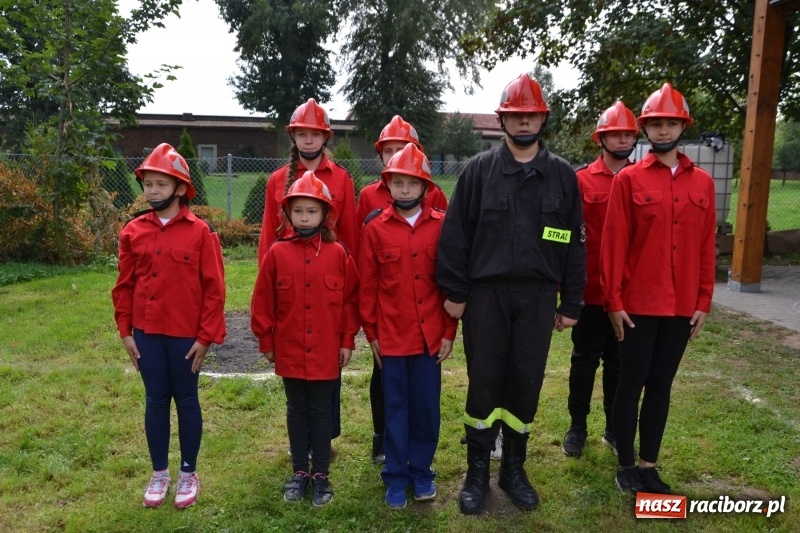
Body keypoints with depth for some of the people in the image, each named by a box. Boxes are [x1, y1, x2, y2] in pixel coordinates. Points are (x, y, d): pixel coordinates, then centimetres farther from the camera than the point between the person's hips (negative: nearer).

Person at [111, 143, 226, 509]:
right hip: (146, 333, 3)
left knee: (186, 400, 10)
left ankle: (188, 475, 24)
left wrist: (206, 336, -10)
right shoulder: (133, 231, 2)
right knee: (155, 401, 13)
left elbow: (213, 288, -8)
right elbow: (124, 285, 7)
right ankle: (159, 473, 29)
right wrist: (125, 331, 4)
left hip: (186, 334, -3)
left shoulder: (200, 231, -9)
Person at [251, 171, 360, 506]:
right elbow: (263, 301, 1)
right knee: (297, 411, 14)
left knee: (322, 412, 10)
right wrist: (265, 340, 2)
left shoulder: (338, 253, -4)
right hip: (289, 351, 1)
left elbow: (351, 299, 0)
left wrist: (348, 340, -1)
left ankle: (321, 474, 24)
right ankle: (299, 472, 29)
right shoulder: (277, 253, -3)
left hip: (326, 351, -1)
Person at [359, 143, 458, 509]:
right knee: (396, 407, 10)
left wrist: (449, 332, -1)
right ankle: (396, 477, 24)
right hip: (391, 335, 0)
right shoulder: (376, 228, -2)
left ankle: (421, 471, 29)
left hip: (430, 335, 1)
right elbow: (367, 286, 1)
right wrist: (370, 332, 1)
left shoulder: (441, 225, -1)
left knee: (426, 406, 11)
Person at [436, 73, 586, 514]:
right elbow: (455, 233, -1)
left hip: (537, 297, 2)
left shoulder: (562, 175, 7)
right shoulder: (478, 170, 1)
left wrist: (570, 303, 5)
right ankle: (477, 472, 22)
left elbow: (573, 243, 7)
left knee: (526, 383, 9)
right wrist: (454, 291, -5)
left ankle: (513, 469, 28)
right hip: (486, 294, -1)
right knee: (484, 383, 5)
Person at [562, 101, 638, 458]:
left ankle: (614, 428, 29)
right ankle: (577, 427, 25)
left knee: (618, 360, 14)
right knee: (585, 359, 10)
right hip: (592, 288, -2)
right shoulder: (581, 180, -4)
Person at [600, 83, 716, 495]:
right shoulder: (629, 179, -4)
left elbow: (706, 246, 9)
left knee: (661, 385, 12)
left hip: (681, 306, 4)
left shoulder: (702, 182, 8)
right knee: (632, 384, 5)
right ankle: (626, 465, 20)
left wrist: (703, 301, 5)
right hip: (638, 304, -4)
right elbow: (614, 243, -6)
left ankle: (649, 465, 26)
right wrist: (614, 301, -10)